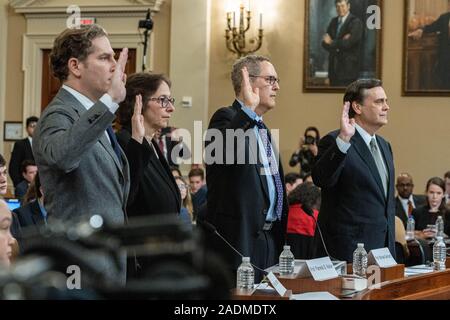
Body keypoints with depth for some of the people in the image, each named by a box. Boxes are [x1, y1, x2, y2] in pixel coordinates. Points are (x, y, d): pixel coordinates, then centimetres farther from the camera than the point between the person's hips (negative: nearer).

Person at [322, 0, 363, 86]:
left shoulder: (355, 22, -6)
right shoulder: (334, 21, 14)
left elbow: (347, 43, -16)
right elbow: (325, 43, 6)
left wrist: (331, 42, -4)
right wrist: (338, 44, -12)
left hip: (348, 68, -6)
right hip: (334, 68, 6)